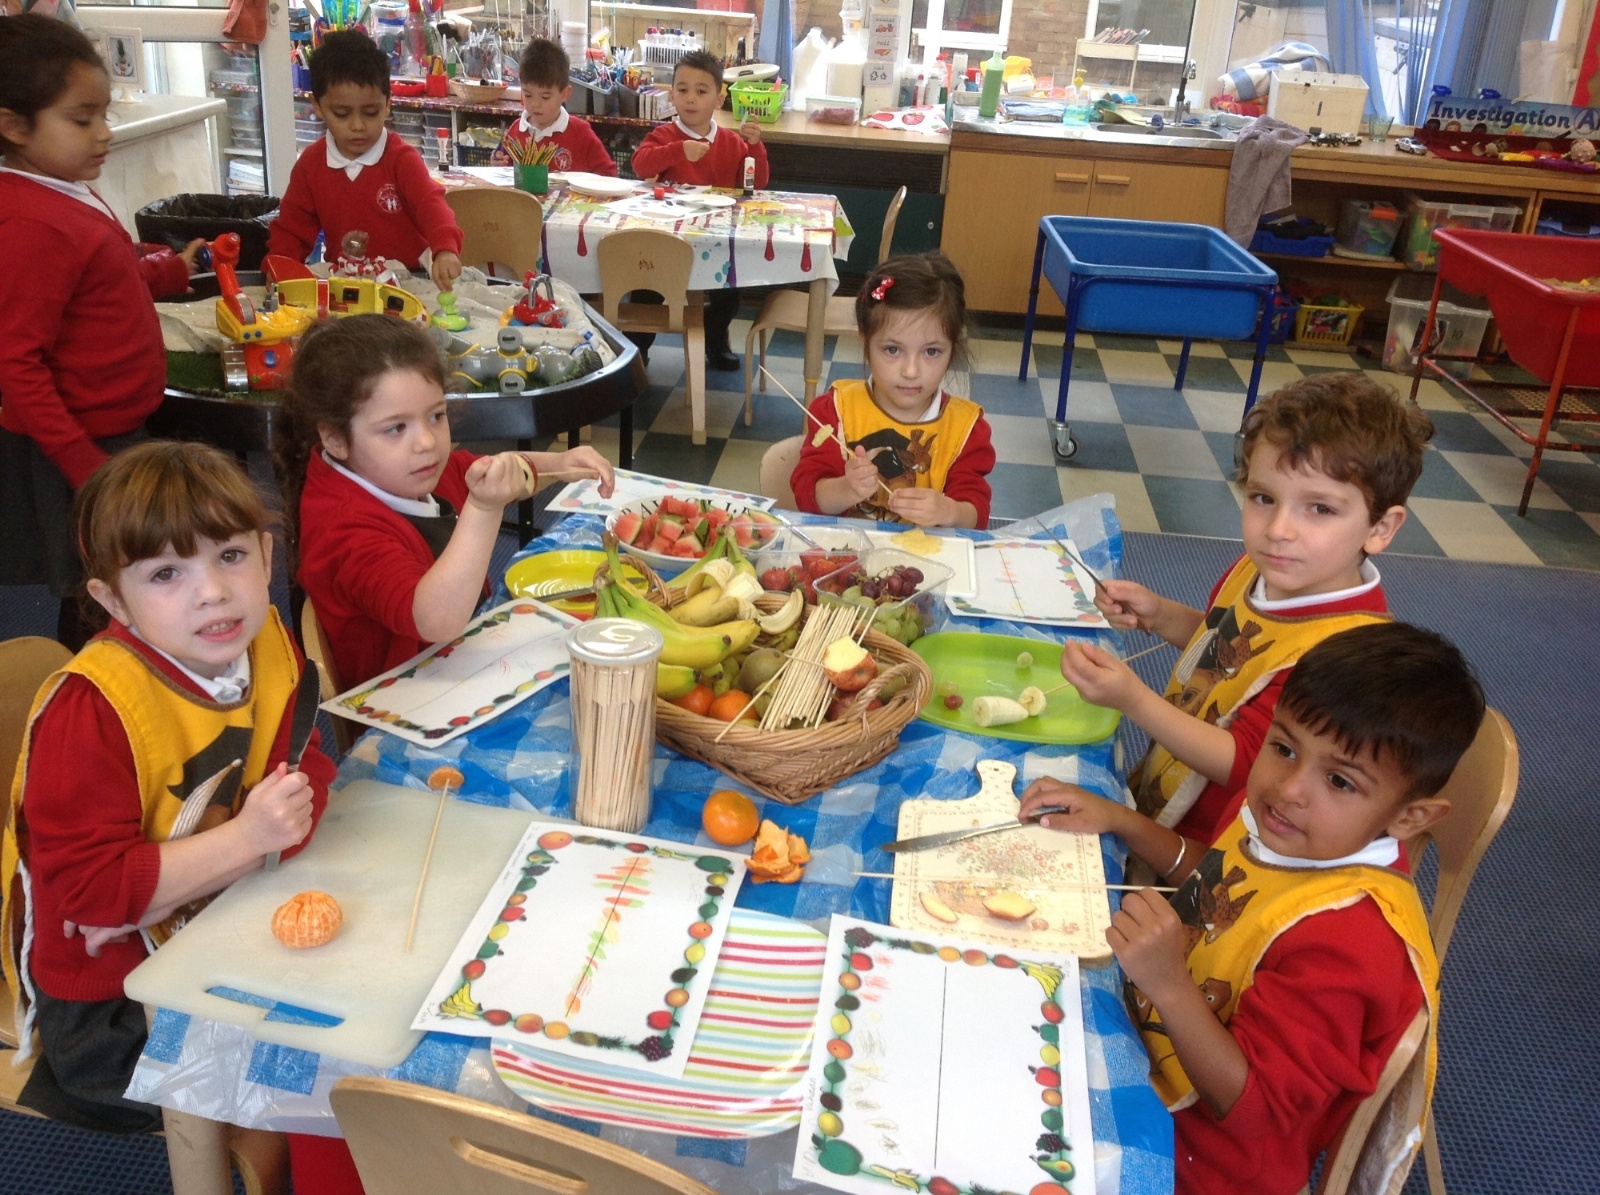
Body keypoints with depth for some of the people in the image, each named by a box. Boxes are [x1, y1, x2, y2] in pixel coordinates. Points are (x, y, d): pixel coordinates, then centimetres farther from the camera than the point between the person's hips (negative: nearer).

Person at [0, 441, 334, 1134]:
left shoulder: (266, 643, -9)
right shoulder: (89, 710, -27)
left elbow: (307, 763, -4)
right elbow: (88, 887, -27)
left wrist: (290, 807, -25)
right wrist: (244, 838, -33)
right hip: (108, 993, -6)